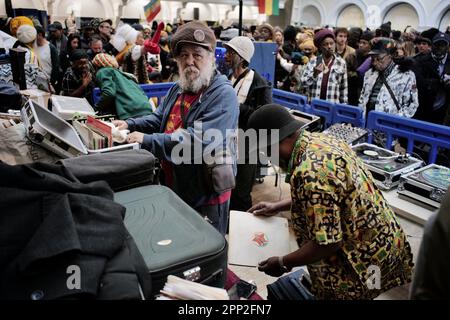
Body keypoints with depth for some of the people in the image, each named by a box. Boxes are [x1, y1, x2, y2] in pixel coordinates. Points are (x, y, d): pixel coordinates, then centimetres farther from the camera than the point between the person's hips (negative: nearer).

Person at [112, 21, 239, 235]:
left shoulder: (223, 94, -21)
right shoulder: (178, 89, 10)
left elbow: (200, 141, -32)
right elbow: (158, 120, 16)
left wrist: (146, 141, -30)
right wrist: (129, 125, -3)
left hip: (207, 196, -8)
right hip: (172, 187, 8)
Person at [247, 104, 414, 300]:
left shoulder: (309, 173, -30)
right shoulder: (320, 140, 0)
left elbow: (328, 243, -27)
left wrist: (283, 263, -14)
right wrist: (278, 206, 13)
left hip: (365, 261, -9)